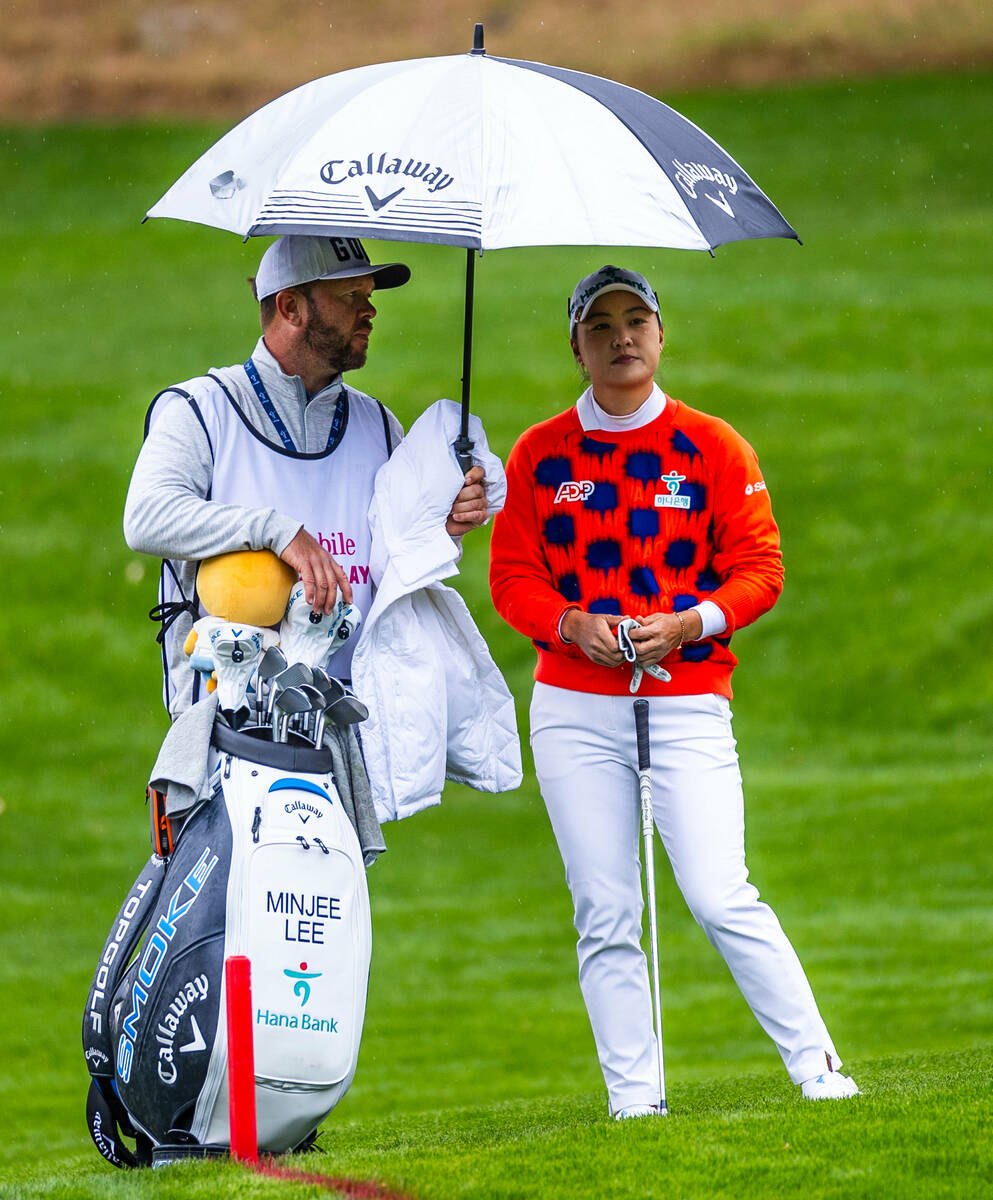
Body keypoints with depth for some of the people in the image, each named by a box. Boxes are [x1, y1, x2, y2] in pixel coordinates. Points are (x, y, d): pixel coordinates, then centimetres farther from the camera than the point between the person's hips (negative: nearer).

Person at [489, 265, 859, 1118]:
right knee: (605, 914, -1)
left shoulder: (714, 447, 7)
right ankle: (633, 1100, 3)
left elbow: (759, 566, 4)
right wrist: (573, 626, -11)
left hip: (688, 701, -2)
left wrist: (689, 623, -13)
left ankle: (817, 1069, -6)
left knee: (722, 898, -12)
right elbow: (512, 576, 8)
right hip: (575, 707, 2)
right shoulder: (540, 454, 10)